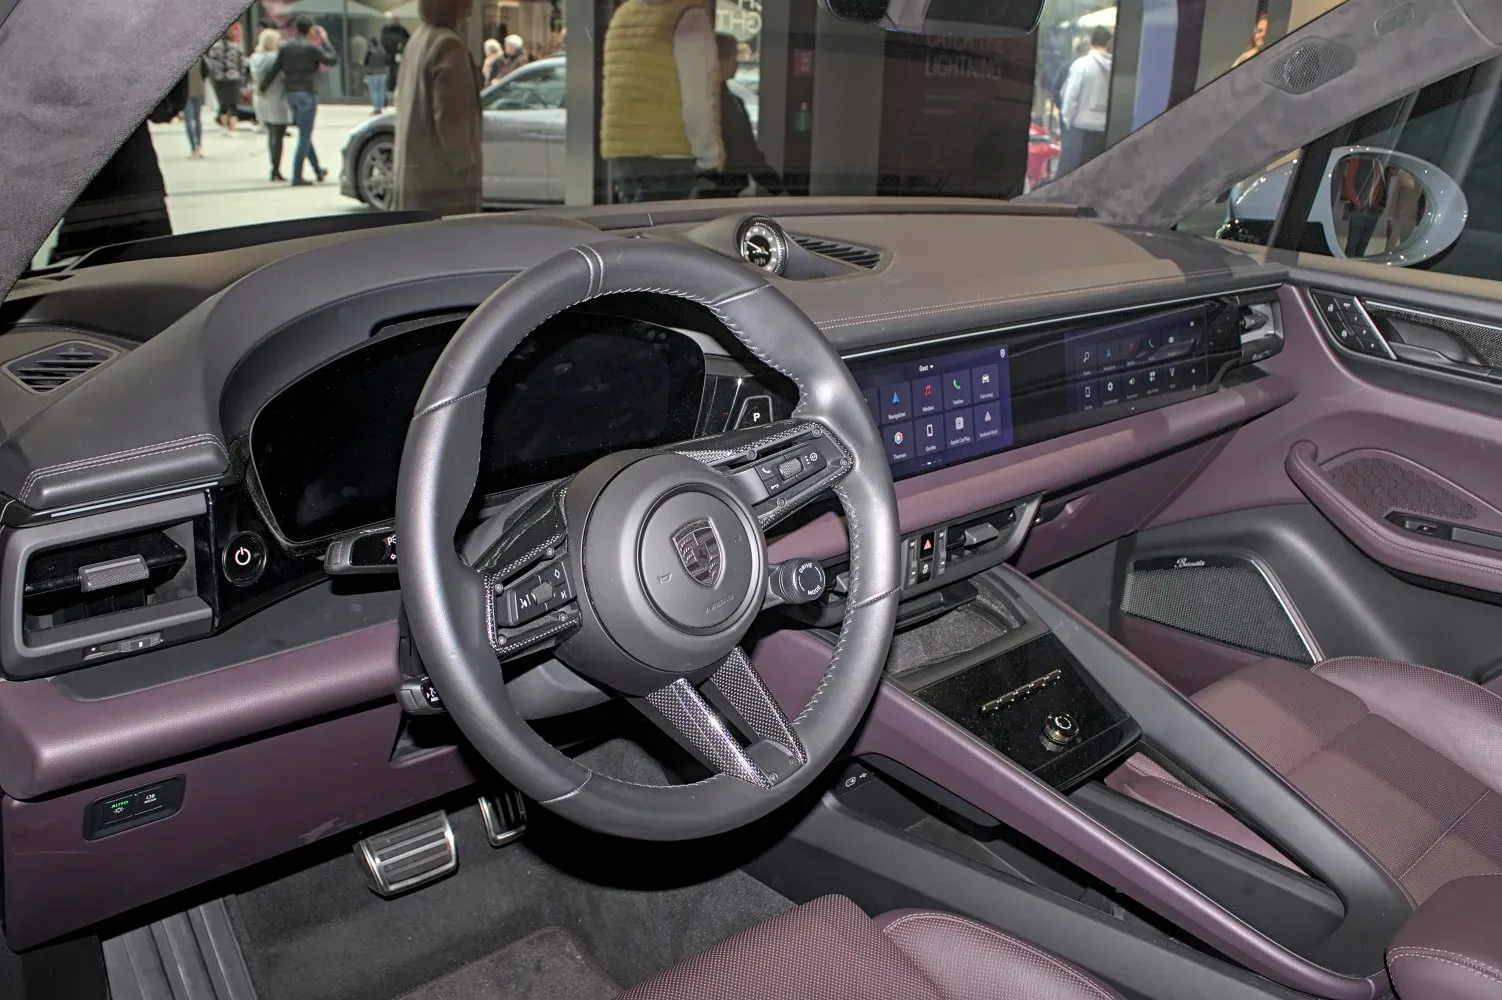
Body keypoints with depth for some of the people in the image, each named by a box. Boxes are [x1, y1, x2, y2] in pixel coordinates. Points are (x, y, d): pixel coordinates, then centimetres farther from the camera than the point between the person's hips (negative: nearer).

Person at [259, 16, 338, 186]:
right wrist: (324, 41, 9)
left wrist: (262, 87, 13)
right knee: (304, 136, -4)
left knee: (305, 134, 18)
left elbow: (274, 70, 4)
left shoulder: (285, 46, 6)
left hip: (291, 94, 6)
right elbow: (333, 60, 0)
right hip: (307, 94, -6)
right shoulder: (311, 48, -10)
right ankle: (297, 177, -7)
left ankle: (318, 171, 28)